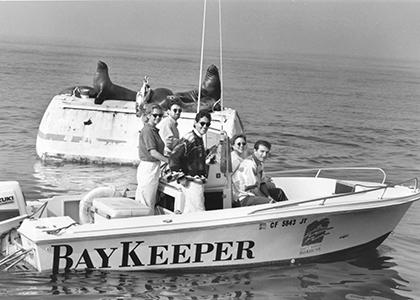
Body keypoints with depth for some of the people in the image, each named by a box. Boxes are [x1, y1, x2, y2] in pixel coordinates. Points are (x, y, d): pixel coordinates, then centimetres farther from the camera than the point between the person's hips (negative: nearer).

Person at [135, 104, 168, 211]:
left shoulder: (154, 130, 14)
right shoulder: (147, 130, -14)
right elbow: (153, 152, -20)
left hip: (153, 167, 10)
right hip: (149, 167, -10)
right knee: (147, 204, -4)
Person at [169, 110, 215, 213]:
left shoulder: (198, 139, 14)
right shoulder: (190, 139, -17)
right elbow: (173, 158, -24)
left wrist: (207, 160, 12)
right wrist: (181, 177, -20)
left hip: (197, 181, 10)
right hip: (192, 183, -10)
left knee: (189, 212, 15)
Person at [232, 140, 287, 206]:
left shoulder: (260, 163, 9)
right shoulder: (249, 164, -24)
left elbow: (262, 183, 13)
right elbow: (253, 189, -26)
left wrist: (269, 196, -1)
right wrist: (268, 199, -20)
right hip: (244, 198, -11)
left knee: (279, 192, 17)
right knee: (269, 203, -31)